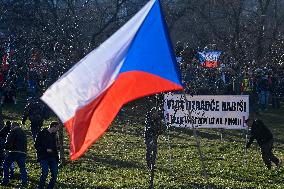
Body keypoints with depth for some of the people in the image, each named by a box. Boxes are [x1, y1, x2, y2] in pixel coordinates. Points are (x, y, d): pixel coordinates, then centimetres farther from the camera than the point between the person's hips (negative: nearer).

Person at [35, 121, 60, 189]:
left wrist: (57, 158, 16)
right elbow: (36, 145, -6)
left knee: (55, 173, -2)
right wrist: (46, 149, -15)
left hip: (52, 157, 7)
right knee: (45, 173, -20)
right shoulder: (42, 133, -4)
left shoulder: (53, 135, 17)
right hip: (43, 157, -7)